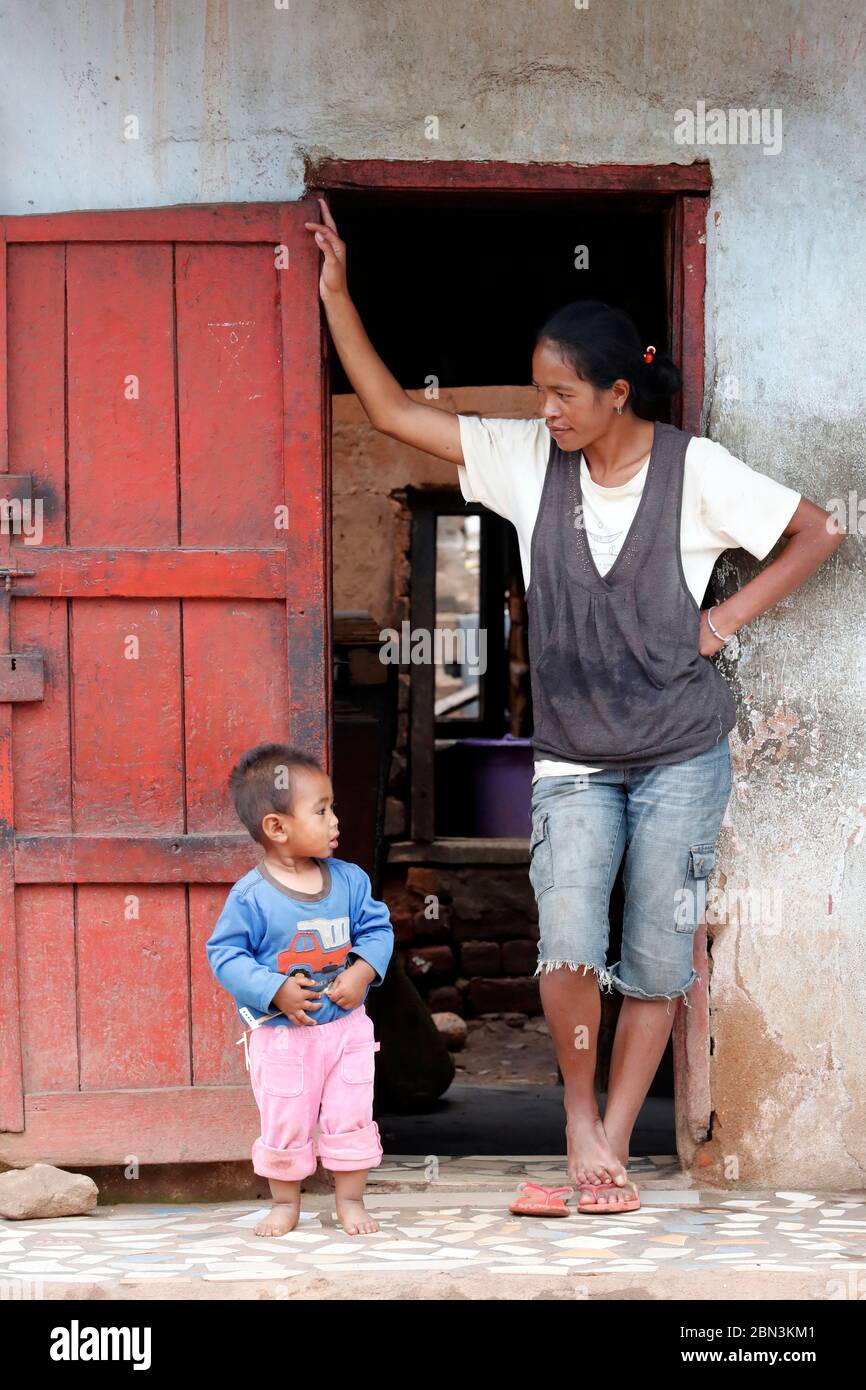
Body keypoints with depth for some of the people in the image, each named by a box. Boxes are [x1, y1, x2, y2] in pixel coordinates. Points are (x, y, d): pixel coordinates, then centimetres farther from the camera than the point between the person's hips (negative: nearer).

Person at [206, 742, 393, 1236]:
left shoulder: (350, 880, -3)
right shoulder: (251, 895, -15)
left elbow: (376, 927, 5)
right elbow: (225, 954, -12)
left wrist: (362, 972, -13)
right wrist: (275, 991, -20)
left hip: (347, 1027, 3)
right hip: (282, 1034, -3)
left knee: (351, 1119, 6)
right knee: (284, 1126, 8)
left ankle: (351, 1200, 21)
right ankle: (286, 1204, 26)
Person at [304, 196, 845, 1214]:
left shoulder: (695, 471, -8)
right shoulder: (528, 458, -1)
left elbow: (819, 532, 1)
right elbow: (390, 411, 0)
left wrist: (731, 615, -6)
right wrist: (335, 293, -5)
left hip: (681, 755, -1)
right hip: (573, 759, 1)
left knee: (657, 960, 3)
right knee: (569, 946, -16)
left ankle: (609, 1149, 16)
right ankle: (581, 1123, 5)